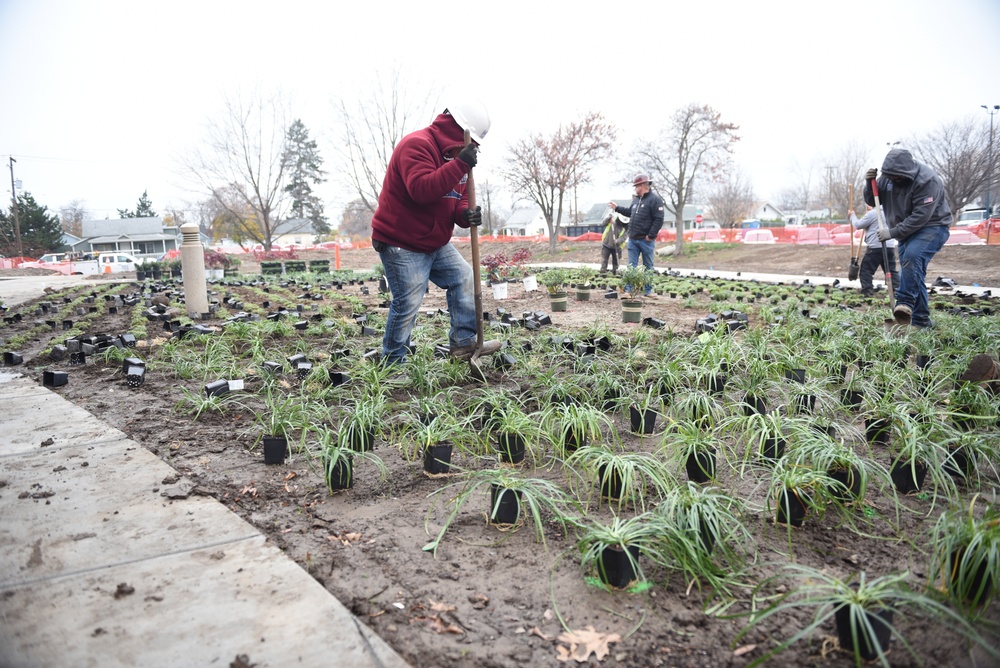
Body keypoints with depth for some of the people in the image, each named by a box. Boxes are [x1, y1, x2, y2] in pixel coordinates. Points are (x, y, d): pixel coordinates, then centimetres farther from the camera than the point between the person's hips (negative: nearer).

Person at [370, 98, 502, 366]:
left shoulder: (454, 154, 13)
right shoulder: (417, 144, -18)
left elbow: (458, 199, 12)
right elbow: (421, 189, -33)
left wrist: (466, 214, -12)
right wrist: (460, 165, -36)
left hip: (436, 243, 10)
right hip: (401, 244, -9)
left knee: (464, 279, 7)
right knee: (407, 304, -8)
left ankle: (464, 342, 13)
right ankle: (392, 363, 5)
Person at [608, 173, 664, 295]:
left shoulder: (654, 199, -10)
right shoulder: (636, 199, 15)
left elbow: (659, 220, -16)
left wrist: (651, 235, -18)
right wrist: (617, 208, 33)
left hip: (646, 240, -7)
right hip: (632, 239, 7)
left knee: (648, 266, 4)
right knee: (631, 266, 4)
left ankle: (648, 290, 11)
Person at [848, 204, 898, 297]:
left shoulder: (872, 213, -8)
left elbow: (858, 225, -2)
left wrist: (852, 216, 13)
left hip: (876, 247, -7)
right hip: (890, 247, 7)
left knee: (866, 271, 0)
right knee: (891, 271, 11)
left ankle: (867, 292, -7)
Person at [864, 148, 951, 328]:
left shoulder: (927, 181, -25)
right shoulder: (888, 177, -4)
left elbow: (920, 217, -29)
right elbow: (872, 201, 5)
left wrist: (892, 232, -28)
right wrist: (869, 183, -14)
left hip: (932, 227, -7)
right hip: (907, 231, 8)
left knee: (912, 256, -35)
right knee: (912, 272, 5)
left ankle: (904, 303, -38)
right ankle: (920, 319, 11)